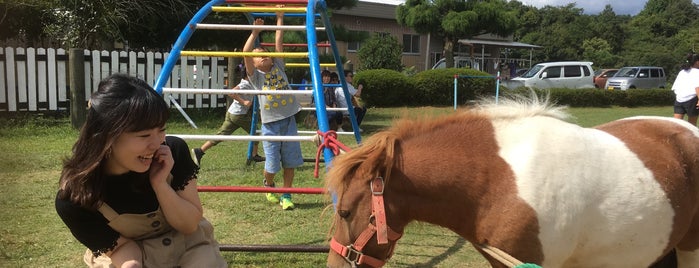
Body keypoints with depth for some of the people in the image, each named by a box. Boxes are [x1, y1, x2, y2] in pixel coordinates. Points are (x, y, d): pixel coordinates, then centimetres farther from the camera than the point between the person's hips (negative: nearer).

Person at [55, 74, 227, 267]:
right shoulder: (73, 199, -26)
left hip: (187, 245, 1)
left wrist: (160, 184, -29)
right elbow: (126, 251, -15)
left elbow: (190, 225, -12)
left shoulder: (175, 151, -24)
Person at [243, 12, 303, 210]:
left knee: (290, 162, 4)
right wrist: (255, 32, -7)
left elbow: (279, 43, 8)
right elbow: (245, 52, -10)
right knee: (272, 164, 0)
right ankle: (268, 185, 31)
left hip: (289, 119, 3)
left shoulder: (278, 67, 12)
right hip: (270, 123, -3)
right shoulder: (255, 76, 4)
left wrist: (280, 19, 9)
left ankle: (286, 196, 16)